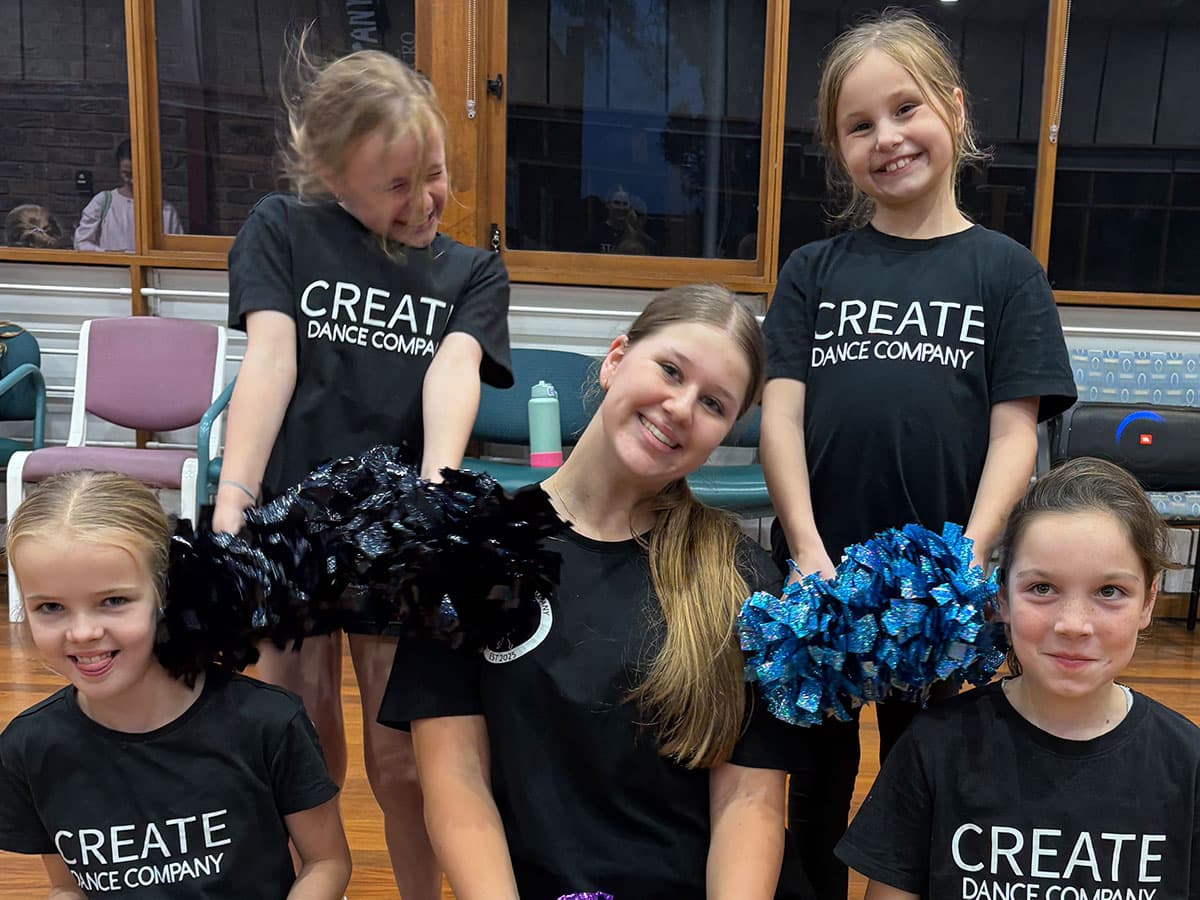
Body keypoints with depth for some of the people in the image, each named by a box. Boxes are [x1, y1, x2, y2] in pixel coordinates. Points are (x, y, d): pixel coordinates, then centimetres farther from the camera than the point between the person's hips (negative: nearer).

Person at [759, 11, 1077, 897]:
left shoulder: (1004, 270, 2)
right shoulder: (814, 270, 5)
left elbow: (1014, 433, -4)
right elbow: (781, 412, -3)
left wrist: (968, 560, -17)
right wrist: (809, 550, -16)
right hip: (817, 577, 1)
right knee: (817, 782, 18)